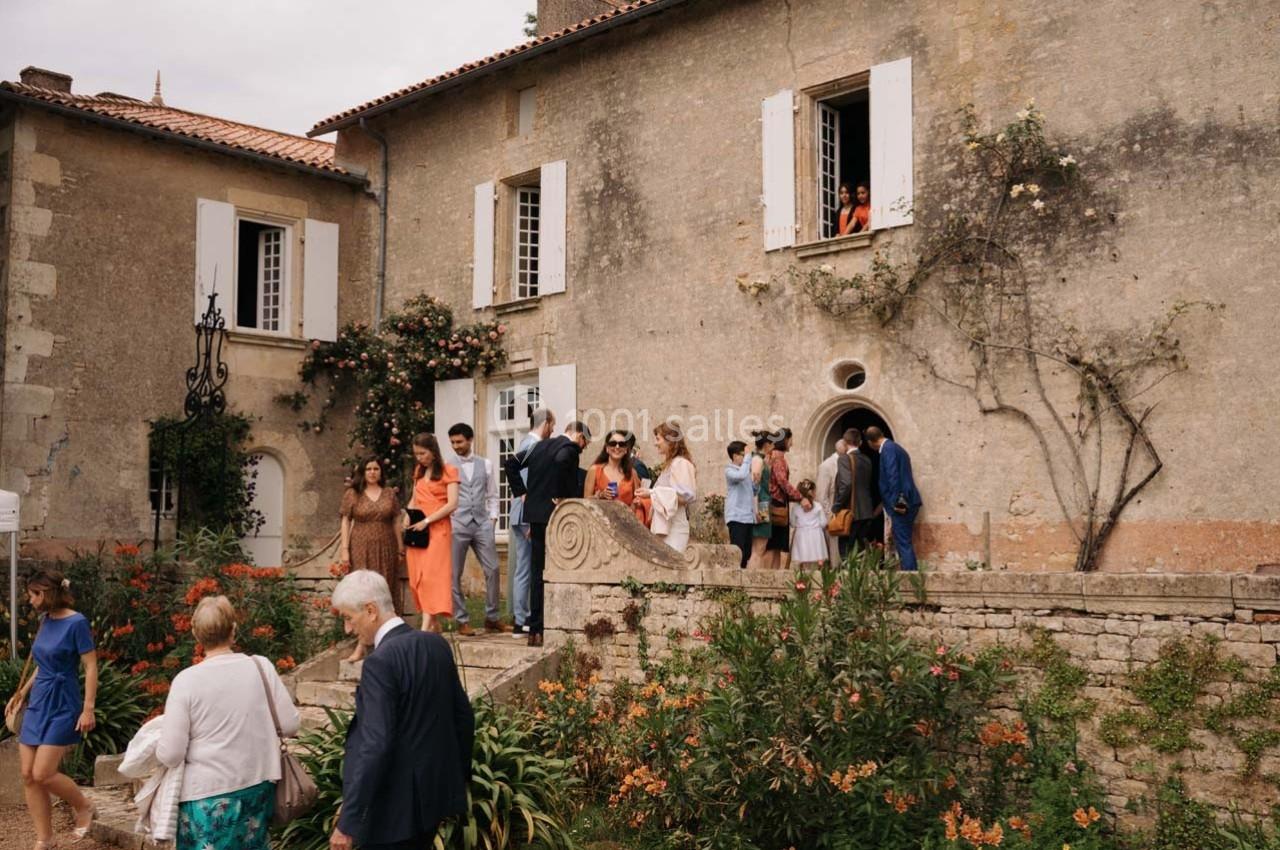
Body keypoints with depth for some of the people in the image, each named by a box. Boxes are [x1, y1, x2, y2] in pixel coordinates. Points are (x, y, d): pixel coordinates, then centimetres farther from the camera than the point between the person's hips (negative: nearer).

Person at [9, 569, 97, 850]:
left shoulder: (76, 622, -14)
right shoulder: (45, 621, 8)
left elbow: (91, 667, -15)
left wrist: (88, 709, -19)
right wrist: (22, 692, 26)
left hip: (62, 706, -8)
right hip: (37, 704, 8)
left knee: (42, 774, -12)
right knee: (28, 776, 4)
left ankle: (84, 807, 14)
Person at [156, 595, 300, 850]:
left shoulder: (186, 680, -13)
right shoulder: (261, 667, -6)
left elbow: (170, 755, -12)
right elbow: (291, 725, -1)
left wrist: (158, 747, 10)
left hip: (207, 794, -3)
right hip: (258, 788, 3)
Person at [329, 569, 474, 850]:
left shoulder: (381, 662, -21)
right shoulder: (438, 645, 3)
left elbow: (376, 745, -25)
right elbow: (463, 716, 11)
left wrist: (348, 821, -21)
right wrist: (460, 775, 23)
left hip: (393, 805, -8)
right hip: (435, 791, 8)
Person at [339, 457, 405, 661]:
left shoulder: (390, 494, 10)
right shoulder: (352, 494, 5)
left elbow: (396, 522, 11)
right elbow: (346, 522, 3)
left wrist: (400, 549, 8)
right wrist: (344, 549, -4)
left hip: (385, 549, 2)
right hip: (361, 550, -2)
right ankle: (361, 644, -7)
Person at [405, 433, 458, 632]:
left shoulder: (448, 471, -3)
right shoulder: (418, 471, 16)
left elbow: (452, 504, -10)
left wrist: (427, 521, -14)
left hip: (438, 528, -6)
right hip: (418, 530, 6)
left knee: (431, 576, -13)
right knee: (418, 577, 1)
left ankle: (426, 627, -18)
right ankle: (435, 623, 7)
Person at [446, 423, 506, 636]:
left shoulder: (485, 464, 11)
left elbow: (493, 495, 15)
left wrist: (493, 518, 4)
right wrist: (445, 520, -4)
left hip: (482, 523, 2)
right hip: (457, 524, -2)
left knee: (493, 570, -2)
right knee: (454, 574, 0)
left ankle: (492, 617, 9)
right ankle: (462, 620, 10)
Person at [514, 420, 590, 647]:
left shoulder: (540, 445, 15)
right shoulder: (570, 448, -7)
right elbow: (560, 461, -29)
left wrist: (522, 492, 15)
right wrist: (560, 496, -19)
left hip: (534, 513, 7)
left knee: (537, 572, 10)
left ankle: (535, 630, 13)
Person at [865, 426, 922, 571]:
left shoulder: (888, 449, -10)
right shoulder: (895, 447, 21)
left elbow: (893, 476, -20)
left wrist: (897, 502, -22)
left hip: (900, 505, -10)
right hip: (907, 503, 10)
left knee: (903, 544, -8)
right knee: (905, 543, 13)